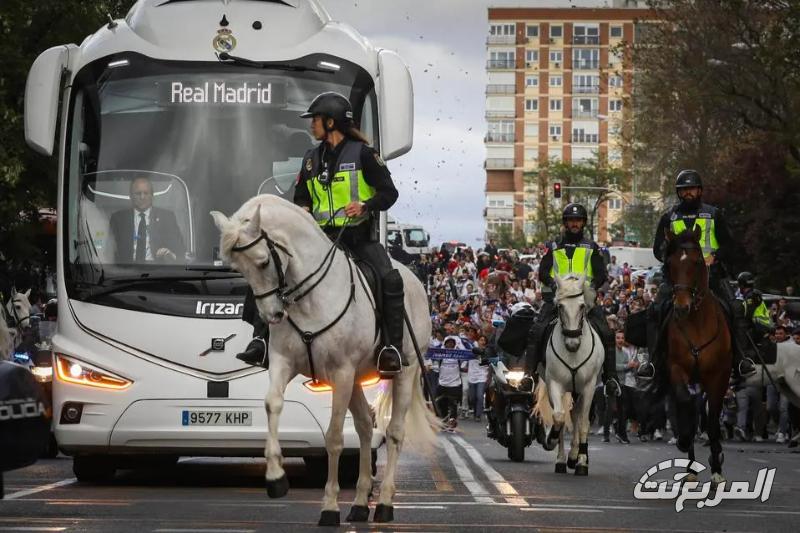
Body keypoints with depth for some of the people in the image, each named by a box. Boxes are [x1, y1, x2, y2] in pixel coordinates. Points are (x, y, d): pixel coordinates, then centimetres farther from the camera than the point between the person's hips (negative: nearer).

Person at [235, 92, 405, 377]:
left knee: (390, 278, -30)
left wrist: (365, 205, -23)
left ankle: (392, 348, -24)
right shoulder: (311, 159, 14)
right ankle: (261, 341, -10)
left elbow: (389, 192, -4)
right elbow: (301, 198, 23)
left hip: (358, 236, -5)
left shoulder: (362, 153, -2)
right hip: (322, 236, 5)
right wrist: (302, 210, -1)